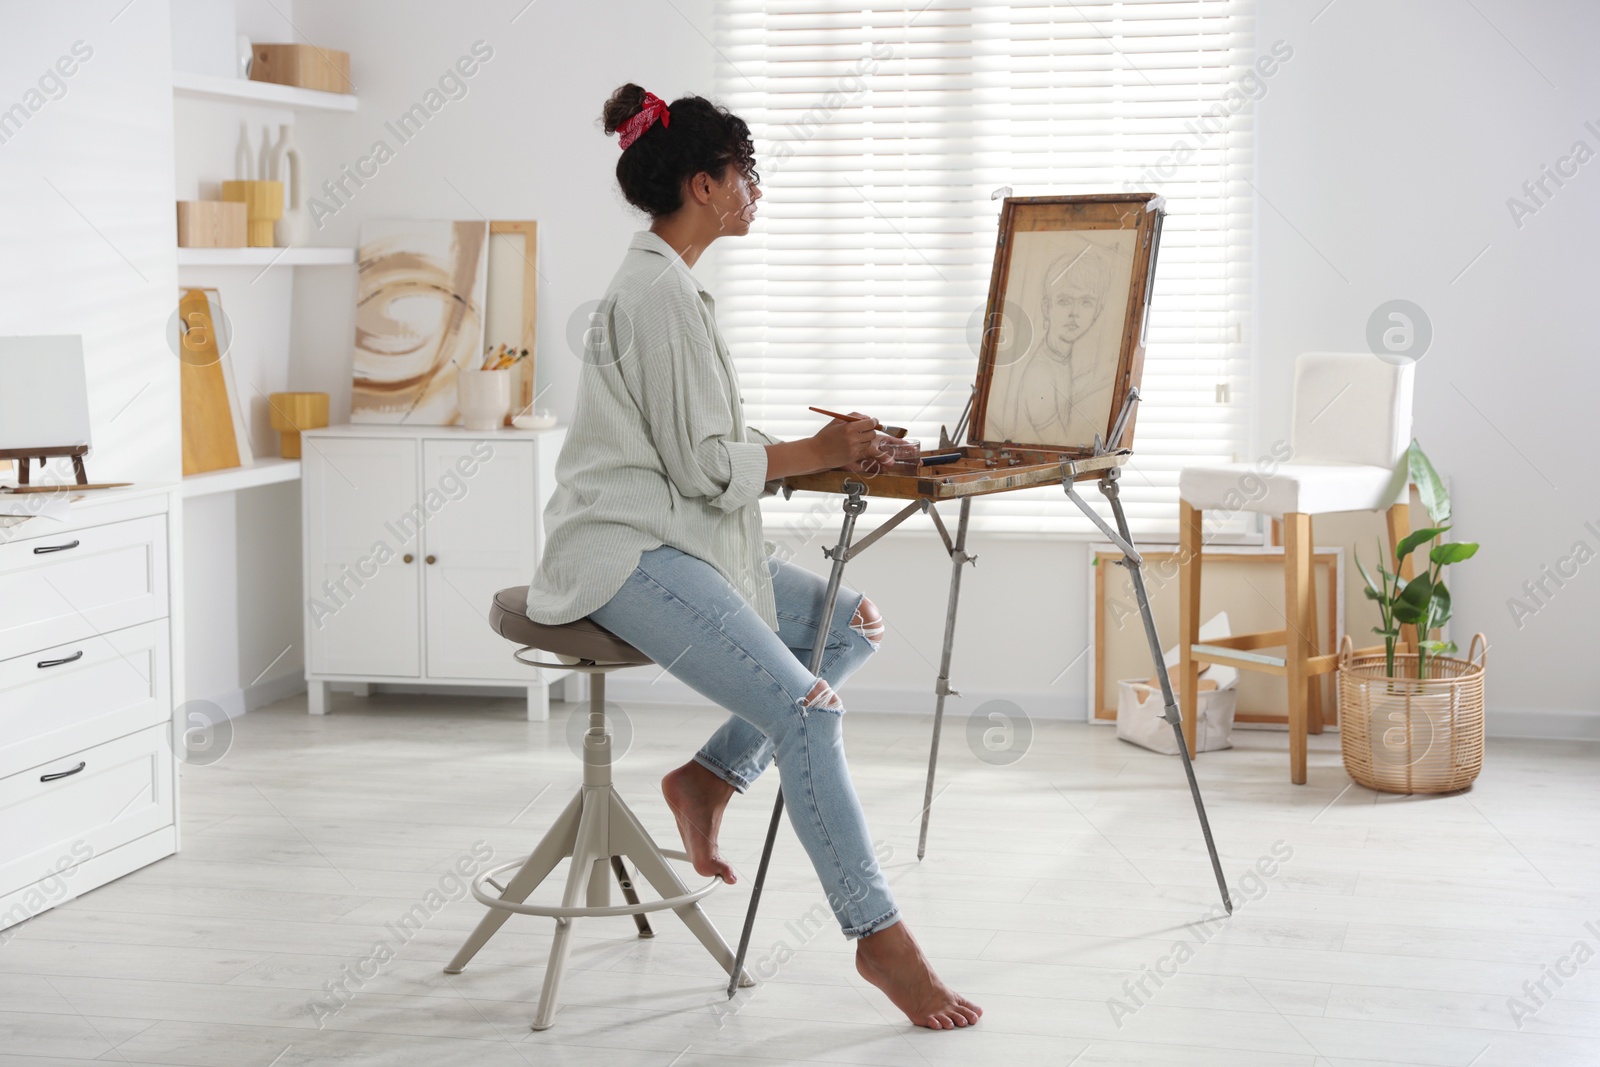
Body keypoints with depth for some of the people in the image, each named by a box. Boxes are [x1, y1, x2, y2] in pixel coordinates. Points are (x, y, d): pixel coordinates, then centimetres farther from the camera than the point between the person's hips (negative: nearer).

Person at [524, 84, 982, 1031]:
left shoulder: (665, 282, 17)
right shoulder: (660, 291, -15)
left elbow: (706, 451, 19)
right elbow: (704, 465, -17)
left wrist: (821, 451, 7)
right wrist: (819, 451, -6)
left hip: (676, 537, 11)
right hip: (627, 552, -11)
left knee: (851, 625, 6)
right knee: (804, 707, -22)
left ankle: (710, 777, 7)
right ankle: (880, 936, -17)